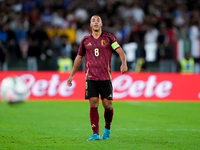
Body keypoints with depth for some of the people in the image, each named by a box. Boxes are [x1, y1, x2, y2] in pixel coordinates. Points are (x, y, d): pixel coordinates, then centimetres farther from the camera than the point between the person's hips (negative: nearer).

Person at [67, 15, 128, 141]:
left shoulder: (108, 38, 5)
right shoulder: (85, 40, 11)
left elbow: (120, 51, -4)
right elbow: (79, 57, 22)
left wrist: (124, 63, -24)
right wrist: (72, 75, 22)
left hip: (105, 77, -1)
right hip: (91, 77, 1)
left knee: (108, 105, -3)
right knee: (93, 104, -10)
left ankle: (107, 129, 23)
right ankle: (96, 134, -11)